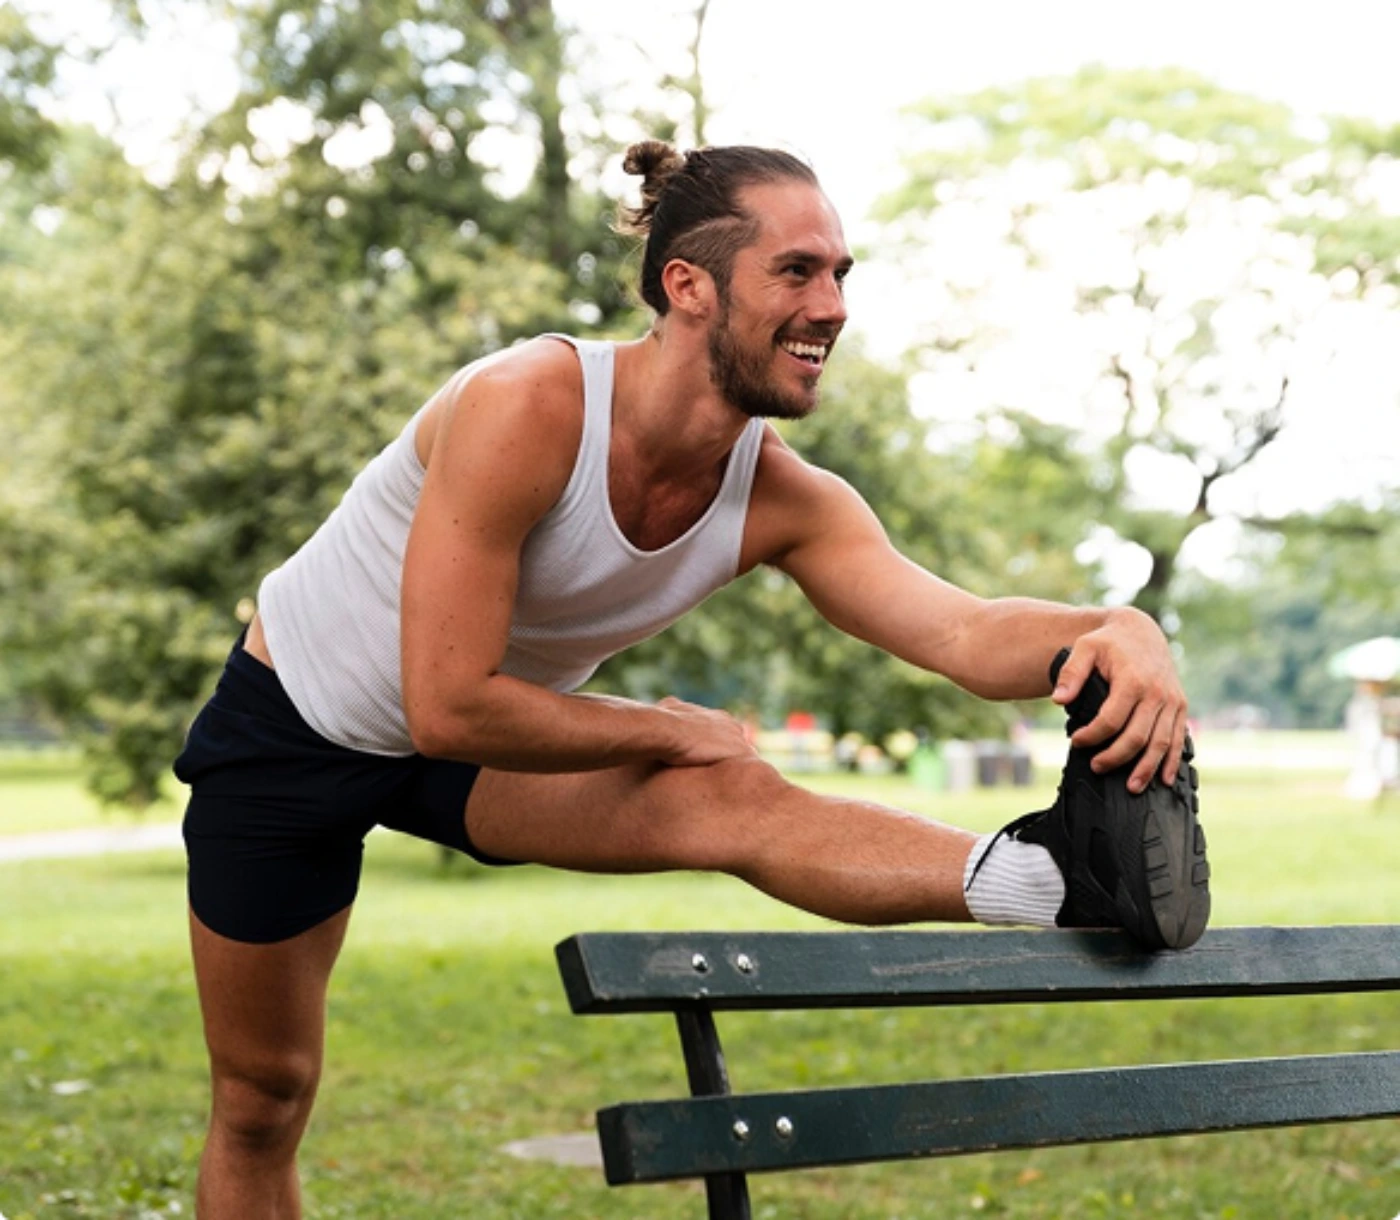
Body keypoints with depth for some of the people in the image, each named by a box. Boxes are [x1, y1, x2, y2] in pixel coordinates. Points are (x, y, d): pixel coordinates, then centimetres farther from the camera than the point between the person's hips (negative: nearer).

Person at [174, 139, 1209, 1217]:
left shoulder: (782, 502, -17)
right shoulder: (525, 409, -34)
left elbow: (965, 632, -30)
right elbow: (448, 708, -35)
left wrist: (1120, 634, -51)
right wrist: (673, 730, -24)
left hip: (476, 745, 4)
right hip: (295, 725, -3)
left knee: (729, 799, -26)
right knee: (262, 1100, 7)